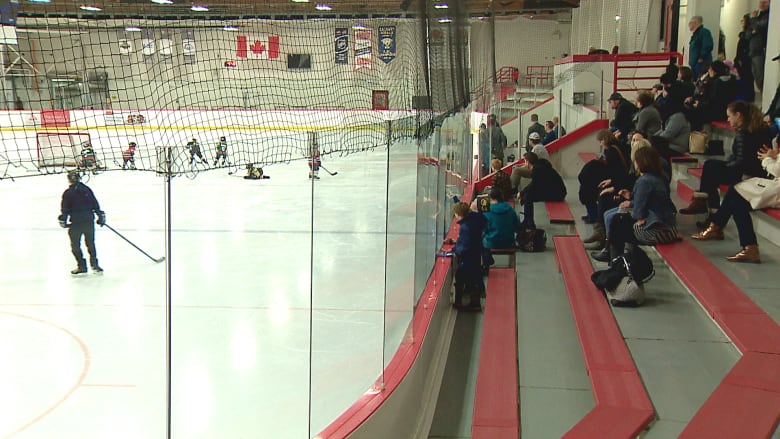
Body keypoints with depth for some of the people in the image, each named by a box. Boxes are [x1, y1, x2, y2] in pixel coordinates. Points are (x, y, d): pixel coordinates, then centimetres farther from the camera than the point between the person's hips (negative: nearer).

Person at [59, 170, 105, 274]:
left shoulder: (67, 193, -3)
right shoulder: (87, 189, 6)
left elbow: (64, 209, -5)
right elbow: (95, 204, 7)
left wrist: (63, 220, -1)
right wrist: (100, 215, 12)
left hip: (76, 222, -3)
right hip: (89, 220, 3)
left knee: (75, 245, 8)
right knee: (90, 243, 14)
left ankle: (82, 266, 7)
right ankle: (94, 264, 11)